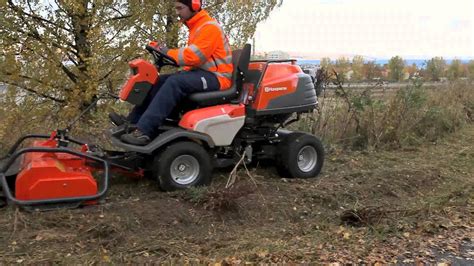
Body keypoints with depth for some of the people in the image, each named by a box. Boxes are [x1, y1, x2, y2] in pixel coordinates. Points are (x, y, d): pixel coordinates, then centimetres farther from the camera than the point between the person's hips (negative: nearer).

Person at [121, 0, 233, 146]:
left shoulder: (209, 27, -13)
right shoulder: (197, 27, 19)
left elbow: (193, 56, -22)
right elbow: (192, 57, 15)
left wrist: (168, 52, -10)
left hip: (216, 77, -10)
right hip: (201, 72, 10)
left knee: (175, 82, -31)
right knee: (159, 80, -2)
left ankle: (144, 131, -37)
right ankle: (132, 122, -5)